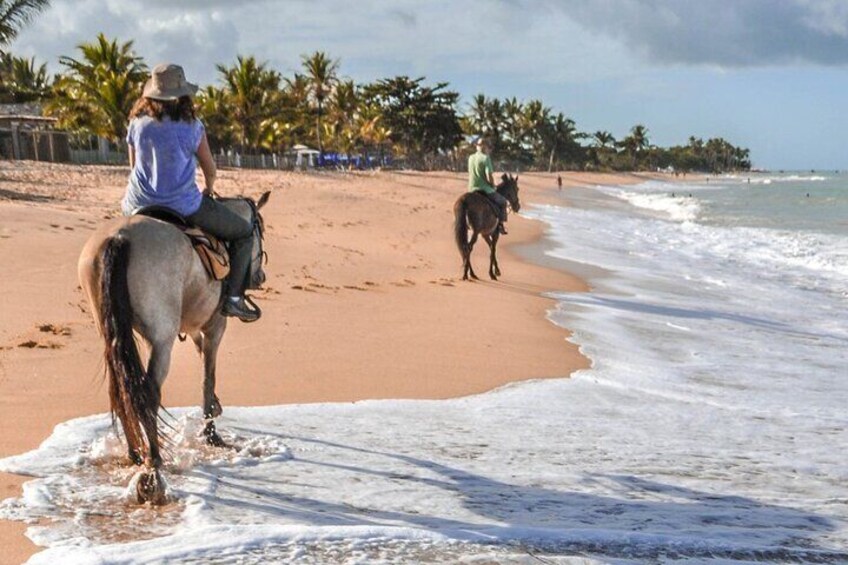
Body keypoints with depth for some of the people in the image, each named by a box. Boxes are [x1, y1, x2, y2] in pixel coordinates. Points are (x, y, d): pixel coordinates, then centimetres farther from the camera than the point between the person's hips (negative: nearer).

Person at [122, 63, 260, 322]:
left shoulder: (137, 124, 3)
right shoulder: (191, 126, -6)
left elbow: (134, 166, 14)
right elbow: (210, 167, 5)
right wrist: (208, 190, 26)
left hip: (138, 207, 4)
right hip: (183, 208, -4)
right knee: (244, 233, 11)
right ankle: (233, 297, 2)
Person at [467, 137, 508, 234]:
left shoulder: (471, 158, 5)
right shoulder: (486, 158, -16)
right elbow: (489, 177, -21)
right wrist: (493, 186, -1)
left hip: (472, 190, 6)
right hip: (485, 189, -6)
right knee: (502, 201, 17)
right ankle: (500, 224, 10)